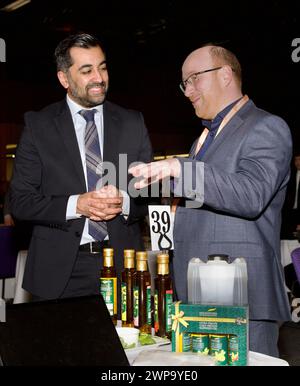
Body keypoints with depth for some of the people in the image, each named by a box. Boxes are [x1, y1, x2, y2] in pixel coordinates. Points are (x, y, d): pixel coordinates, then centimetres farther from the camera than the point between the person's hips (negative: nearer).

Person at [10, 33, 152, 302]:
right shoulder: (38, 125, 1)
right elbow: (20, 201, -3)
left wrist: (124, 202, -13)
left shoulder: (133, 123, 7)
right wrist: (75, 205, -17)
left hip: (122, 265, 2)